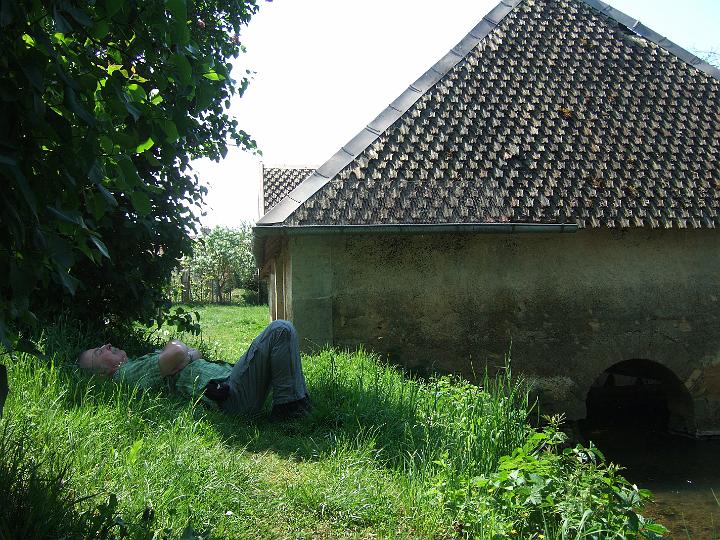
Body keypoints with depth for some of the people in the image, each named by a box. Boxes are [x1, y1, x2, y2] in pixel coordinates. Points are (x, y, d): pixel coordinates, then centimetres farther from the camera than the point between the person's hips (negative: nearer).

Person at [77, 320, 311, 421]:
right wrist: (175, 344, 2)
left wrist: (184, 356, -4)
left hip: (227, 373, 11)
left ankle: (296, 398, 15)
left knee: (281, 332, 23)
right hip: (232, 392, -11)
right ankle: (288, 404, -10)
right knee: (280, 330, -17)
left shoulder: (140, 363, 25)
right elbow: (177, 352, -22)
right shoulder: (128, 372, -7)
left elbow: (195, 353, 20)